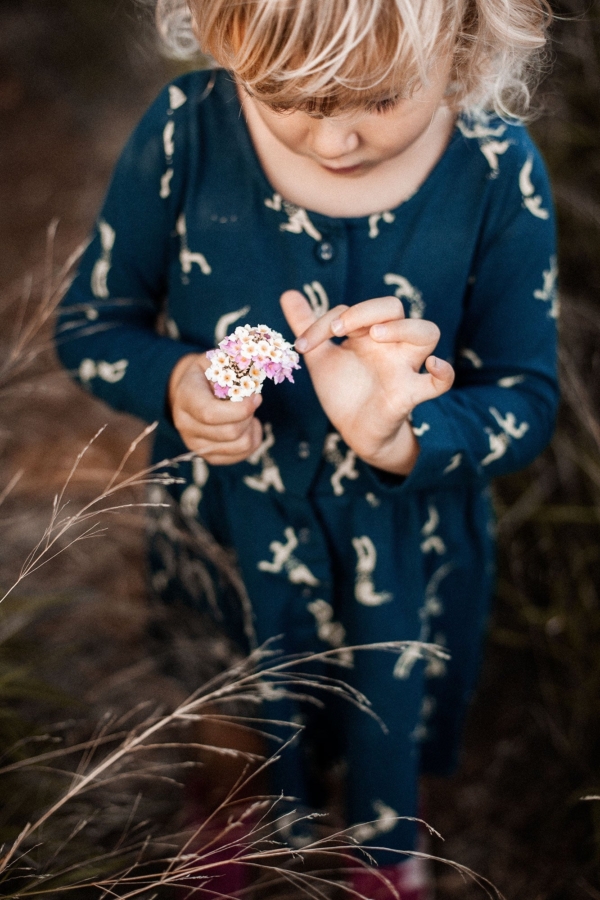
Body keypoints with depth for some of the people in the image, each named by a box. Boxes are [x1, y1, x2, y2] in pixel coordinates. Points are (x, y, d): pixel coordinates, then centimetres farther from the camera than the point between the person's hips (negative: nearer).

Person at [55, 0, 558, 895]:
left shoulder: (497, 173, -22)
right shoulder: (186, 132, -22)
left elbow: (526, 401, -15)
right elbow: (90, 322, -8)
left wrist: (402, 440, -36)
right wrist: (172, 381, -30)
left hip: (401, 559, 0)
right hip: (224, 544, 1)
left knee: (389, 730, 28)